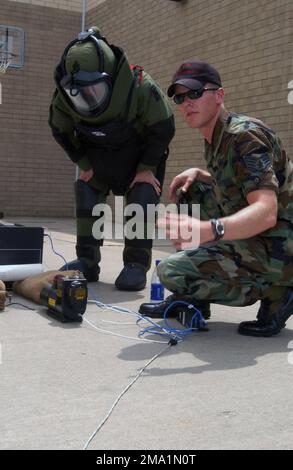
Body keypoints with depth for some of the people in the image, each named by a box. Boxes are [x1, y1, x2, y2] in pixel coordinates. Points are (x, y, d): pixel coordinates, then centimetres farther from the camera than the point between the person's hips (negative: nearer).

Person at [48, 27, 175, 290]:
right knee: (86, 192, -4)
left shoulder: (140, 87, -36)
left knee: (141, 201, -18)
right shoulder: (64, 96, -24)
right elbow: (61, 131, -3)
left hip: (142, 153, -4)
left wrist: (147, 168, -19)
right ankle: (87, 262, 3)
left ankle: (137, 265, -11)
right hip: (99, 154, 4)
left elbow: (163, 128, -23)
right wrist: (84, 165, -4)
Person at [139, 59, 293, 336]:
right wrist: (198, 174, 6)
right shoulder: (216, 140, 10)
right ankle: (191, 297, 10)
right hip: (254, 239, 9)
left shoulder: (244, 135, -18)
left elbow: (266, 213, -31)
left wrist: (207, 229, -48)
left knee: (170, 272, -16)